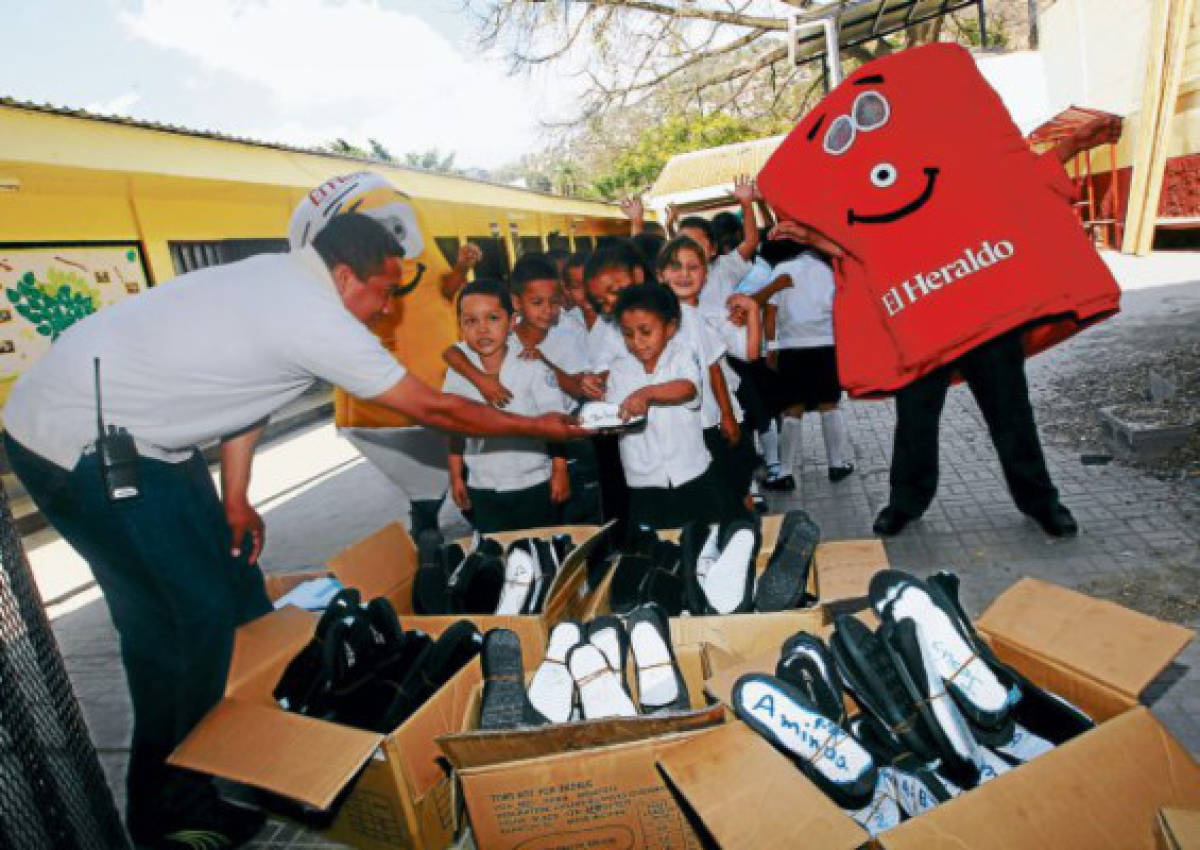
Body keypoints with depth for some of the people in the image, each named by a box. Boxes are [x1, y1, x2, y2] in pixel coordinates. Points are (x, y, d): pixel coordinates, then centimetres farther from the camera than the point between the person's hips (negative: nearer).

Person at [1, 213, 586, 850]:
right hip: (79, 445, -9)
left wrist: (234, 498, 9)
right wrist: (538, 427, -6)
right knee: (192, 617, -4)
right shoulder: (316, 319, -24)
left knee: (232, 574, 12)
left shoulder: (276, 275, 3)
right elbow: (433, 409, -18)